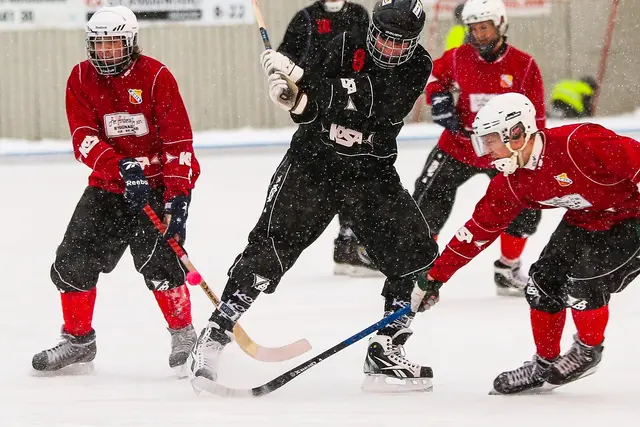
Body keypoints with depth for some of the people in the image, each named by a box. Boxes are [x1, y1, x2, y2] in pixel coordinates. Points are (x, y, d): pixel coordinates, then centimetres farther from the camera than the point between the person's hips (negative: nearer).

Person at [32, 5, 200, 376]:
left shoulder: (156, 77, -13)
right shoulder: (81, 79, -2)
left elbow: (178, 140, -15)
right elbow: (83, 137, -11)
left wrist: (177, 196, -22)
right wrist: (121, 166, -28)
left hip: (160, 180, -5)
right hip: (108, 182, 5)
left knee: (156, 258, -21)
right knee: (74, 258, -1)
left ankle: (184, 334, -3)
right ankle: (78, 341, 14)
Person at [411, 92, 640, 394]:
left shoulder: (576, 144, -31)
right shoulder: (511, 183, -5)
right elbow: (478, 229, 1)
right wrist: (435, 278, 2)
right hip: (584, 220, 8)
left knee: (584, 283, -20)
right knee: (543, 284, 1)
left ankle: (588, 350, 10)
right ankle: (544, 364, 21)